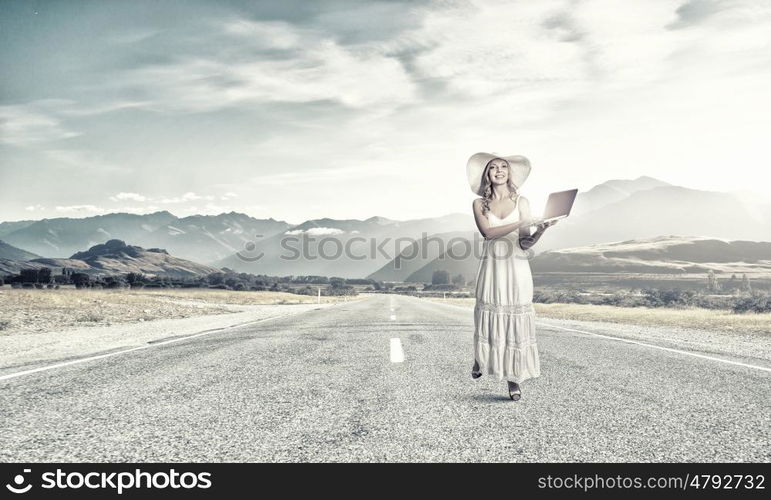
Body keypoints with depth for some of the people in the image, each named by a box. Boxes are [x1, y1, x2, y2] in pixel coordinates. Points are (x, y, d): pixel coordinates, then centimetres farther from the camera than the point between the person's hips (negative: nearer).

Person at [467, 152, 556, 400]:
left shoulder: (521, 202, 5)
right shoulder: (480, 204, 5)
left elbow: (525, 243, -2)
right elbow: (488, 232, -13)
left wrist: (539, 231, -22)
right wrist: (522, 222, -20)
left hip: (516, 269, 0)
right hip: (491, 268, 0)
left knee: (516, 320, -2)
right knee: (489, 318, 3)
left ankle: (514, 378, 7)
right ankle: (481, 359, 33)